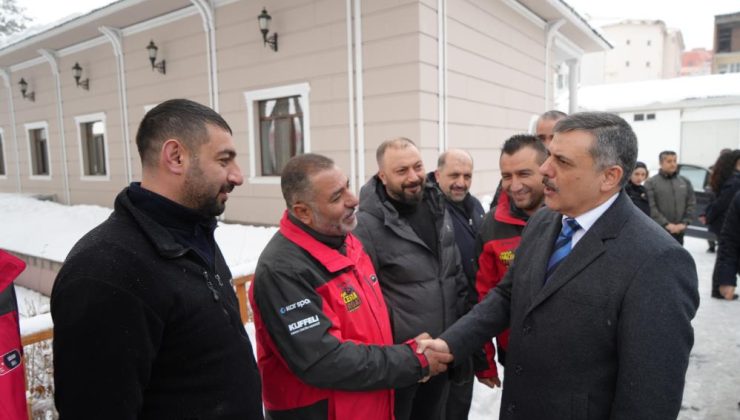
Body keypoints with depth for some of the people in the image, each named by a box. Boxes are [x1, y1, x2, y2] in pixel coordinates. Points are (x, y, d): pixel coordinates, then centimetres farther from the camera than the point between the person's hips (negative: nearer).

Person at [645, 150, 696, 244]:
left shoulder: (685, 182, 10)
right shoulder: (651, 183, -7)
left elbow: (691, 204, 8)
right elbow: (651, 207, -13)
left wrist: (684, 223, -4)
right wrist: (666, 224, -17)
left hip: (679, 231, 5)